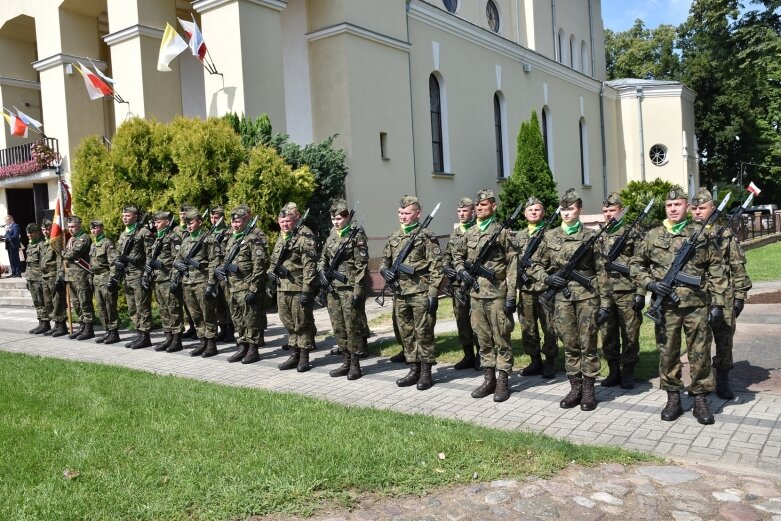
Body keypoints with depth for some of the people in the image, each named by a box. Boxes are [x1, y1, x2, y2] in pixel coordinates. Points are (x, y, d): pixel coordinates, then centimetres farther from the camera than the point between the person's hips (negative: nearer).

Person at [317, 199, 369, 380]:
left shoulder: (357, 235, -7)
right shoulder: (332, 235, 13)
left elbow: (361, 265, -12)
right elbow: (323, 258, 23)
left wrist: (358, 290, -17)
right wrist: (321, 270, 1)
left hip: (349, 288, -7)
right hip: (333, 288, 7)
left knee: (352, 327, -2)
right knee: (338, 327, 11)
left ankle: (355, 365, 9)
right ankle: (345, 363, 22)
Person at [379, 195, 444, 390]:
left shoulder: (426, 236, -6)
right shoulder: (394, 237, 13)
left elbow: (436, 266, -10)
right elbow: (384, 260, 24)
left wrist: (433, 293, -15)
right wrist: (384, 270, 0)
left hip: (421, 293, -6)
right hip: (400, 294, 6)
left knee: (423, 333, 0)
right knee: (406, 333, 12)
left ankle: (426, 373, 10)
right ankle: (414, 370, 23)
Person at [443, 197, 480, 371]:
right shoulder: (454, 233, 15)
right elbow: (447, 255, 23)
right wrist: (445, 266, 4)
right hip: (457, 283, 6)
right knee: (462, 320, 10)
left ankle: (480, 356, 9)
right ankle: (468, 356, 20)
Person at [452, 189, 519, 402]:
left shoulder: (503, 231, -6)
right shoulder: (469, 233, 10)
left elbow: (512, 266, -9)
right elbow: (457, 255, 24)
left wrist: (511, 296, -15)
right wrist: (461, 271, 2)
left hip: (497, 294, -5)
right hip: (476, 294, 5)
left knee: (501, 339, 2)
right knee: (483, 339, 12)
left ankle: (503, 381, 11)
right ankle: (488, 379, 22)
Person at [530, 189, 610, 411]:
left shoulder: (590, 236, 0)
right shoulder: (550, 236, 7)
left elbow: (600, 271, 0)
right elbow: (537, 265, 15)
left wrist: (604, 303, -4)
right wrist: (547, 278, -6)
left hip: (587, 296, -2)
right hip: (562, 297, 2)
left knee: (587, 344, 3)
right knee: (569, 345, 9)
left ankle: (588, 389, 14)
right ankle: (575, 387, 20)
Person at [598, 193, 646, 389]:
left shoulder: (632, 234, -1)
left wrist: (640, 293, -11)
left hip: (627, 292, -4)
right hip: (604, 293, 4)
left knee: (630, 334, 3)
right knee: (607, 334, 7)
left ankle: (628, 373, 14)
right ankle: (613, 371, 19)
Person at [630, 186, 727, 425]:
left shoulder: (701, 234, 4)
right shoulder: (653, 235, 6)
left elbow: (716, 270, 4)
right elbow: (635, 264, 12)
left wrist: (718, 303, -1)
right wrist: (650, 283, -5)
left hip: (697, 305, -1)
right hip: (665, 305, 1)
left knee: (700, 353, 5)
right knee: (667, 353, 8)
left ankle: (700, 401, 17)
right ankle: (673, 399, 21)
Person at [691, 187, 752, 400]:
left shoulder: (726, 234, 3)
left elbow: (738, 266, 3)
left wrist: (740, 294, -2)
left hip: (723, 297, -1)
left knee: (724, 339, 4)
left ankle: (723, 381, 17)